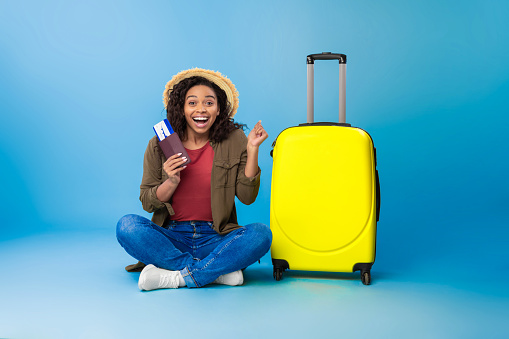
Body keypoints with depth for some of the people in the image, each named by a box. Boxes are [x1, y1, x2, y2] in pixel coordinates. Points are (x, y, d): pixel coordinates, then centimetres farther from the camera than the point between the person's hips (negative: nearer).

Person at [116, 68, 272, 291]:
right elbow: (147, 203, 4)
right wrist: (171, 182, -15)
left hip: (215, 238, 0)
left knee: (261, 234, -28)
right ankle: (219, 271, -26)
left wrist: (252, 150, -11)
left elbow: (247, 196, -3)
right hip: (171, 237, 1)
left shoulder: (234, 140, 1)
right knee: (127, 225, -27)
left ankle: (177, 277, -25)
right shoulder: (160, 145, 2)